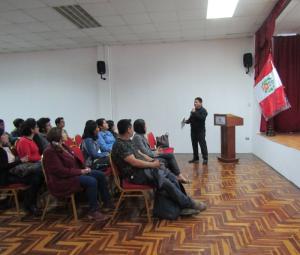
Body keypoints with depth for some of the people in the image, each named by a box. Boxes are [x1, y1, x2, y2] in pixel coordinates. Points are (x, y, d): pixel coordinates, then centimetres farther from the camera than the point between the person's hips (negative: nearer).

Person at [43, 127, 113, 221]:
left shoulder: (62, 146, 8)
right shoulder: (50, 152, -20)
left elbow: (74, 160, 17)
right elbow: (61, 171, -24)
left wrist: (84, 168, -1)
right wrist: (81, 171, -20)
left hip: (73, 173, 10)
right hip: (62, 180, -10)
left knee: (100, 175, 1)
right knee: (92, 181, -29)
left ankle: (107, 203, 10)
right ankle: (93, 211, -18)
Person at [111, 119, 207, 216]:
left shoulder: (128, 141, 16)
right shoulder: (120, 145, -15)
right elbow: (134, 162, -22)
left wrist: (152, 160, 2)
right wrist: (152, 164, -14)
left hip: (144, 168, 10)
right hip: (135, 174, -10)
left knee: (171, 176, -4)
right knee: (166, 182, -20)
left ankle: (184, 206, -3)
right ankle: (188, 204, -5)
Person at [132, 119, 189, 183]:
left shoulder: (141, 135, 11)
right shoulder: (137, 137, -20)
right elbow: (145, 153, -22)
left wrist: (155, 151, 3)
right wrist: (155, 153, -6)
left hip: (151, 155, 10)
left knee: (170, 155, 1)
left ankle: (178, 175, 0)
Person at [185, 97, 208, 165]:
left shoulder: (203, 110, -7)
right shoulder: (193, 110, 12)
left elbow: (202, 118, -24)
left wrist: (194, 112, -24)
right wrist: (187, 121, 1)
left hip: (200, 131, -6)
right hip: (193, 130, 6)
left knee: (202, 145, -6)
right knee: (194, 145, 10)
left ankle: (205, 159, -1)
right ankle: (195, 158, 19)